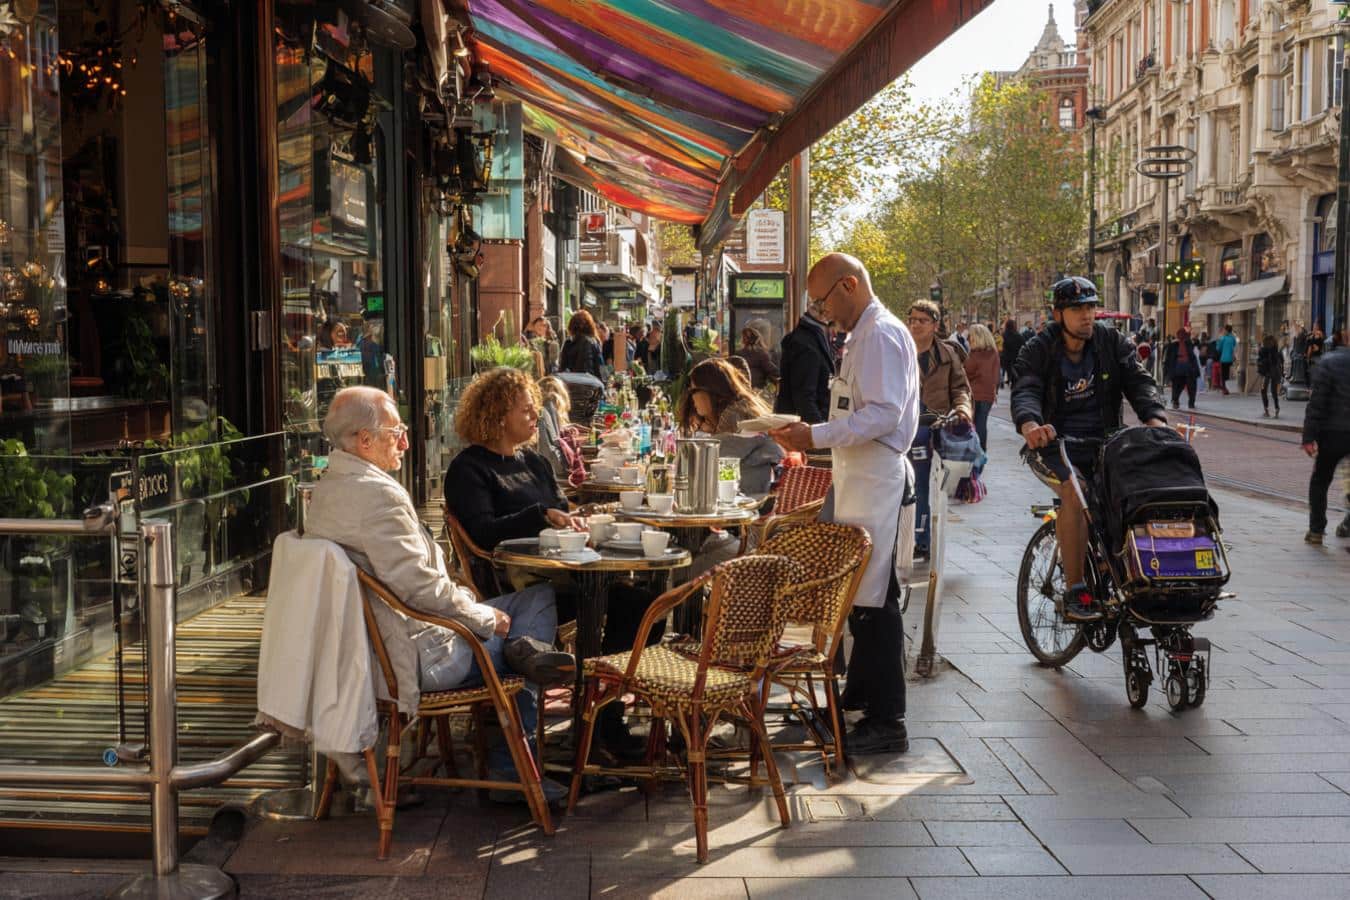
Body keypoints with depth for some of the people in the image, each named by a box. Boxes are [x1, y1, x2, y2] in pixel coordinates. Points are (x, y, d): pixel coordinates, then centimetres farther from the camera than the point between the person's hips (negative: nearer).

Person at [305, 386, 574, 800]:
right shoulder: (378, 493, -22)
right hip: (419, 654, -10)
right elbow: (420, 585, -24)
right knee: (540, 602, -1)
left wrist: (459, 596, 13)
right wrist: (487, 618, -10)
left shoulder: (327, 488, 12)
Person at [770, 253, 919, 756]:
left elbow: (883, 414, -24)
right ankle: (859, 696, 30)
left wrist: (816, 436, -26)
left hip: (876, 482, -11)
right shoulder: (864, 335, 19)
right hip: (861, 481, 11)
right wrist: (813, 436, 19)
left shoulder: (881, 334, -14)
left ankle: (886, 722, -2)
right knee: (860, 594, 18)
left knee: (873, 598, -8)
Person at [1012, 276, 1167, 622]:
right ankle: (1074, 591, -24)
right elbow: (1025, 391, -19)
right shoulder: (1038, 350, -3)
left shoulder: (1112, 342, 5)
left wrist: (1154, 418, -27)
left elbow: (1139, 380, -6)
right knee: (1075, 491, -32)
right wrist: (1030, 424, -43)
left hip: (1101, 440, 4)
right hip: (1053, 442, -4)